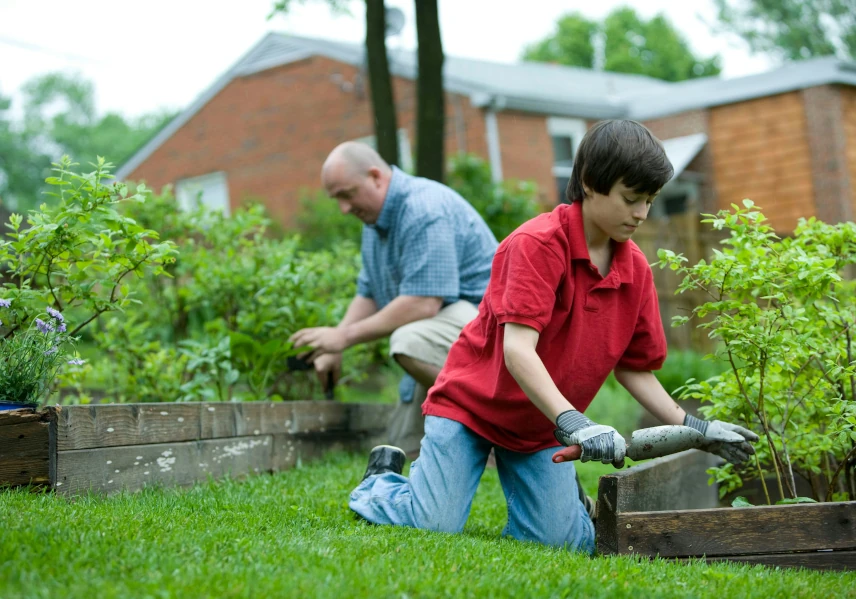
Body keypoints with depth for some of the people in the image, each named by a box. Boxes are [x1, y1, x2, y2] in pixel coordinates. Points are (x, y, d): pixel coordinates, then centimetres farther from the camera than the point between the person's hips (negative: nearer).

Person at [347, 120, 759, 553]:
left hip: (543, 426, 5)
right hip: (470, 402, -5)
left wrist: (694, 428, -5)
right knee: (435, 526, -15)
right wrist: (572, 422, -41)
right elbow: (517, 348, -31)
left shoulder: (636, 269, -2)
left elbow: (634, 369, 5)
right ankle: (382, 479, 17)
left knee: (564, 541, -10)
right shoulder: (537, 242, -22)